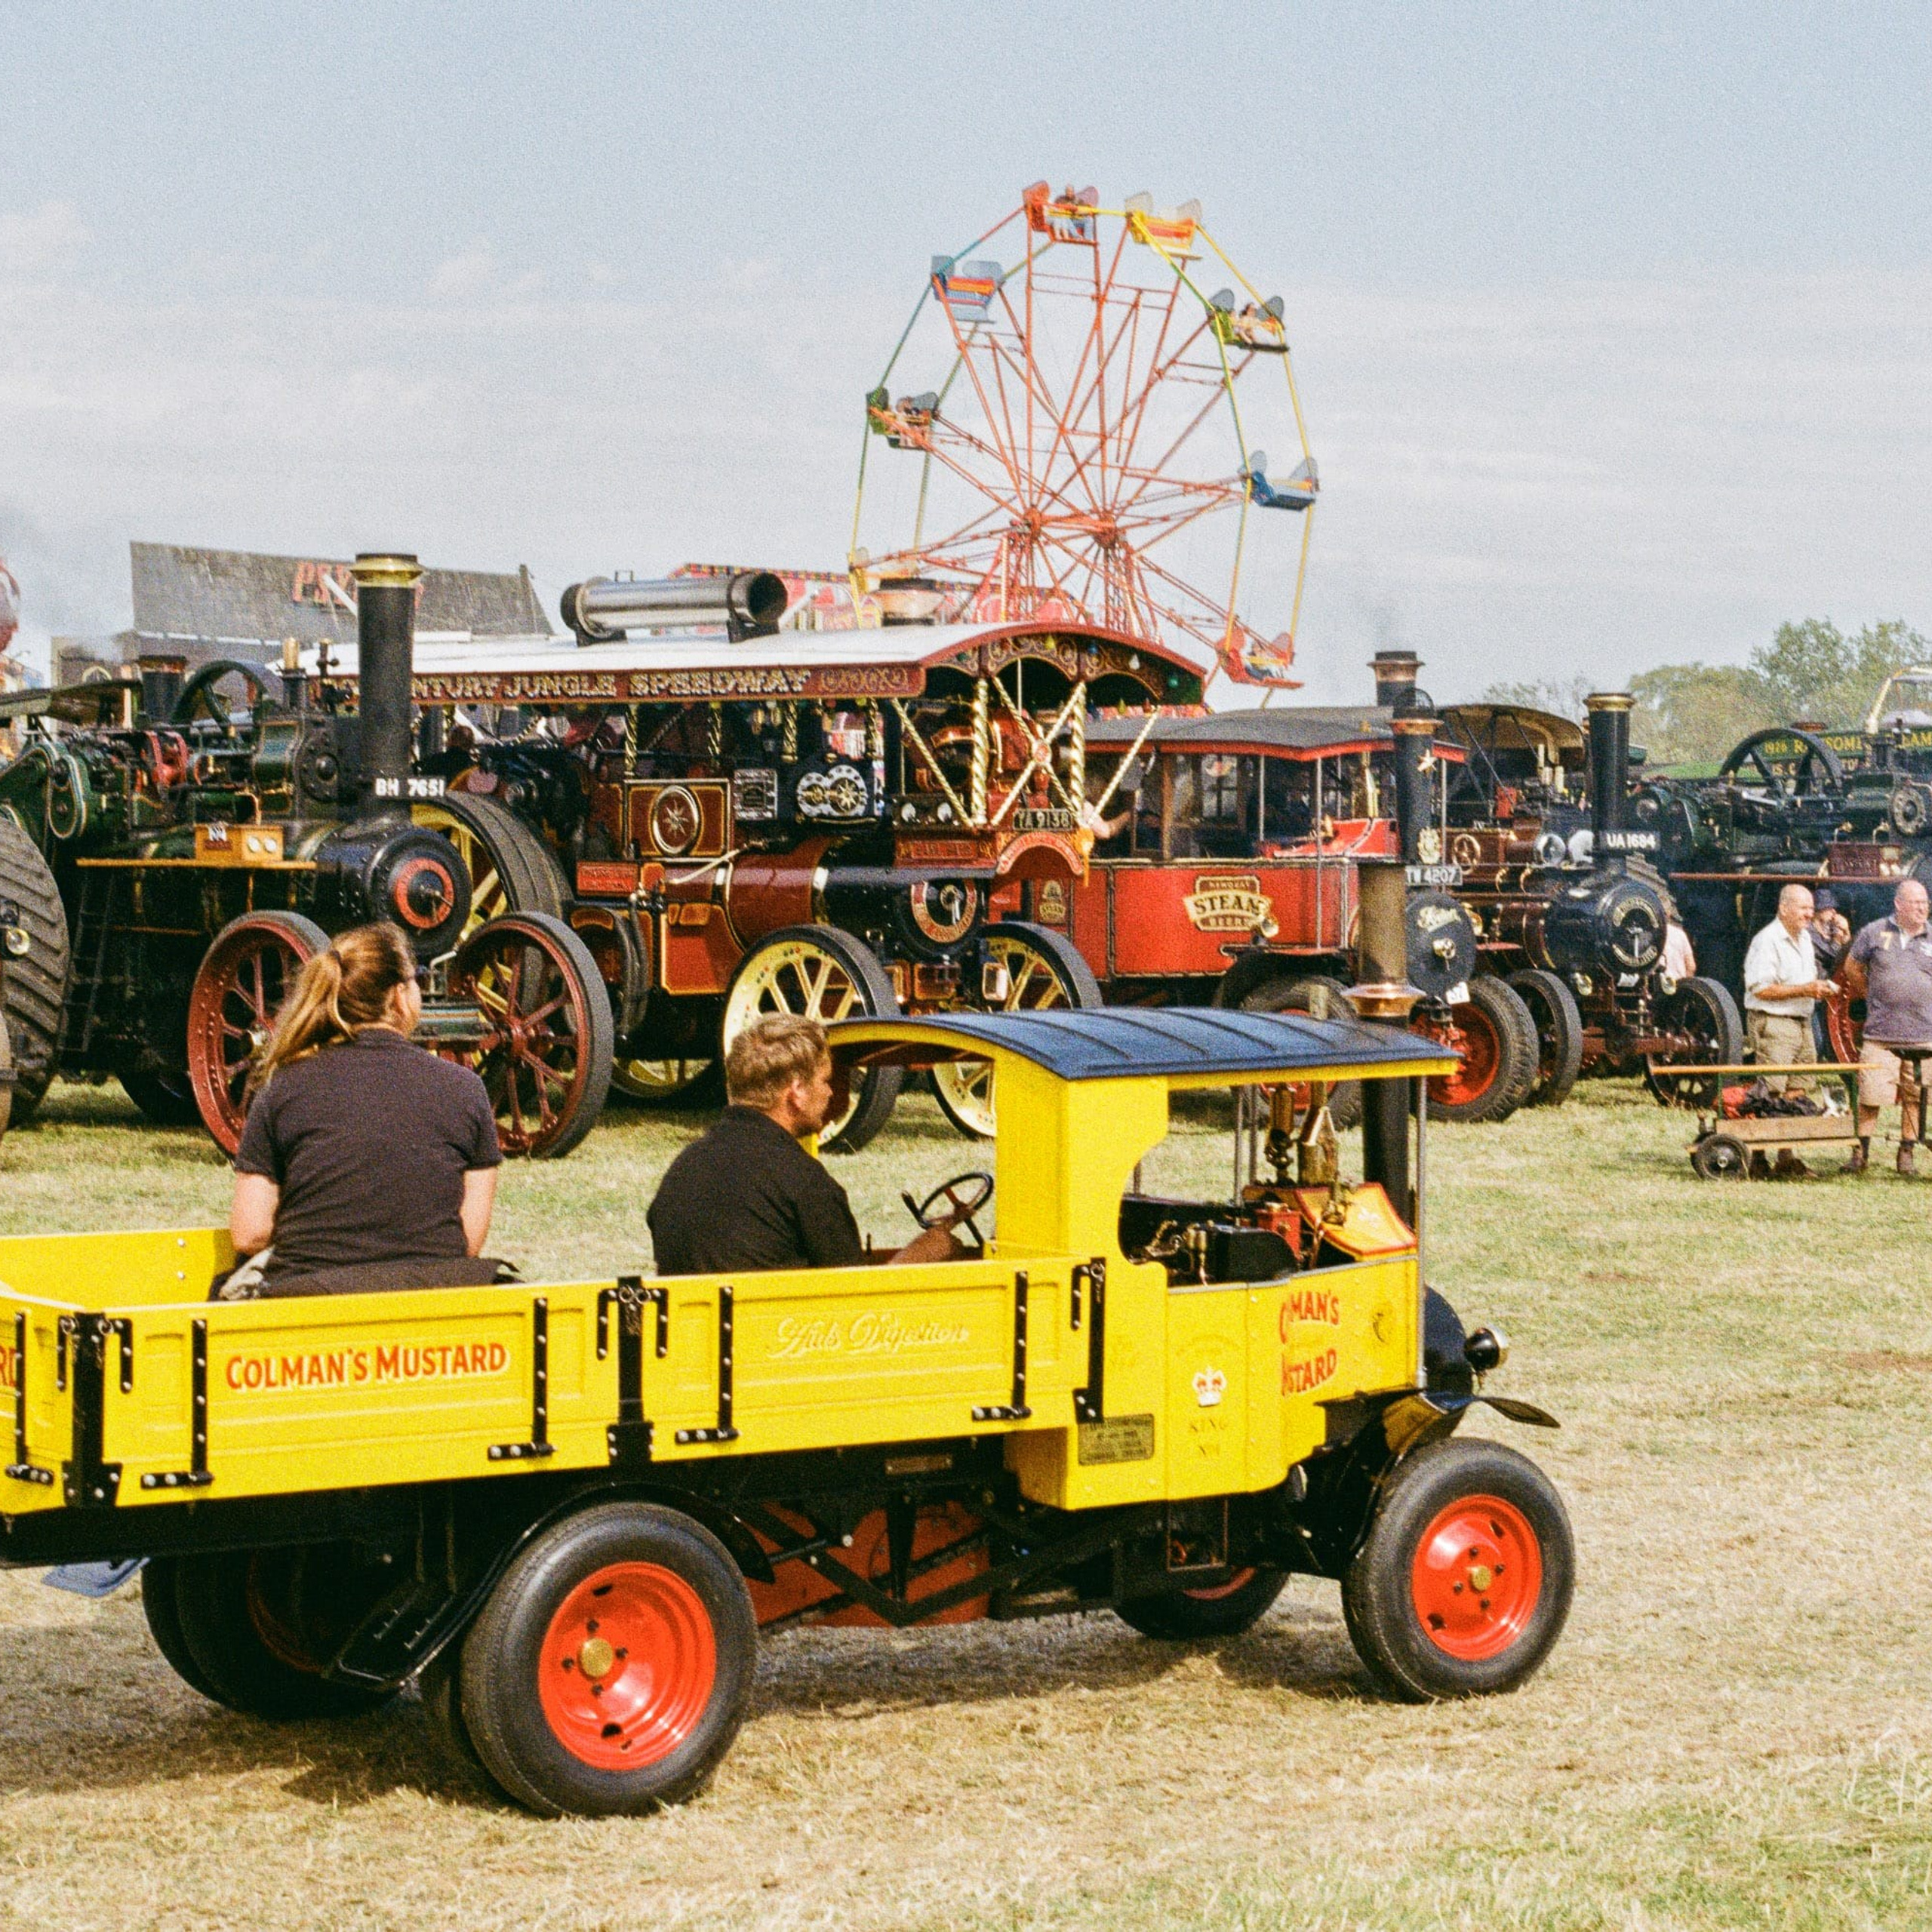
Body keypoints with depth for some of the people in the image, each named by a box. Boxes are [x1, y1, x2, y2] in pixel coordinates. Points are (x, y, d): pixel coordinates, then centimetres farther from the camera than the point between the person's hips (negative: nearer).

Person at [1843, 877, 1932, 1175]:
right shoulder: (1874, 933, 3)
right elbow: (1852, 968, 15)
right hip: (1880, 1035, -1)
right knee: (1870, 1096, -2)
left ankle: (1907, 1151, 15)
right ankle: (1861, 1149, 8)